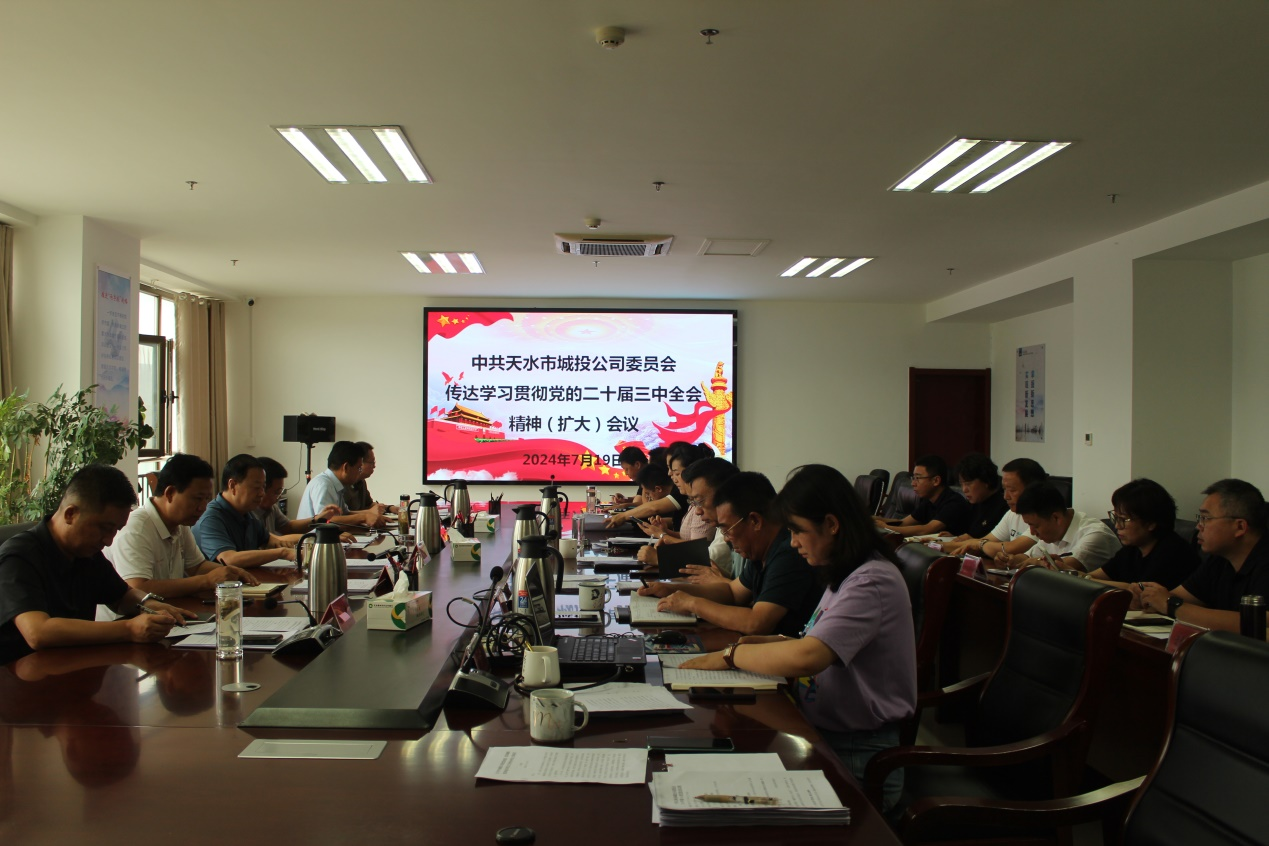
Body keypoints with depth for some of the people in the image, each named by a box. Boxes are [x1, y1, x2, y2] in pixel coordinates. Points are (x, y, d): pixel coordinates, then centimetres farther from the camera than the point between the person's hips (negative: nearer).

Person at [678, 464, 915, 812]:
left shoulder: (873, 582, -19)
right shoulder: (843, 575, 12)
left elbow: (806, 659, -30)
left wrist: (733, 654, -15)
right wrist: (768, 644, 0)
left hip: (857, 760, -8)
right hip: (822, 735, 8)